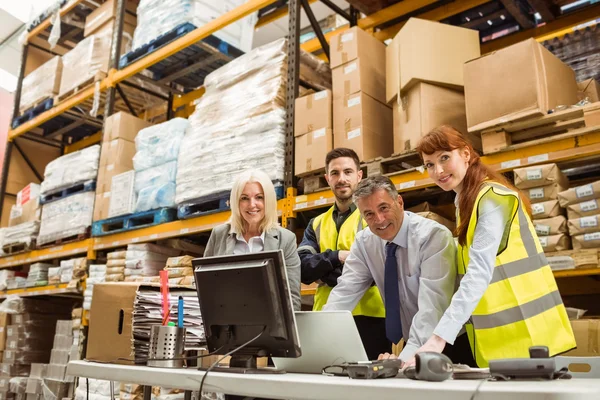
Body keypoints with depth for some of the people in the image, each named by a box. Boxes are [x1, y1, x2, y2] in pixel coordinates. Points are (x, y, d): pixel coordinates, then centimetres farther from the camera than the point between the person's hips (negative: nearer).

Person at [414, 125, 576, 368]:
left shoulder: (492, 198, -17)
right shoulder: (466, 200, 11)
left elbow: (480, 272, -28)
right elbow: (473, 268, 9)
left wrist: (439, 338, -34)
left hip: (521, 331, -8)